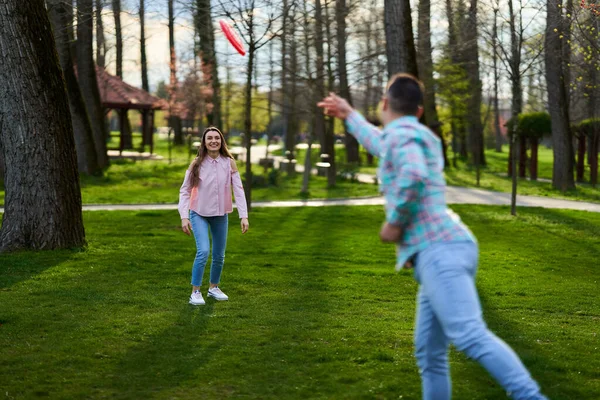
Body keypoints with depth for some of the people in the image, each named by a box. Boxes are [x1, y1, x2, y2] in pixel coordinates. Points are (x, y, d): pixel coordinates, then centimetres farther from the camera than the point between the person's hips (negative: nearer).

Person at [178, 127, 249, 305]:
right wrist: (184, 216, -13)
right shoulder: (196, 164, -9)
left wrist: (244, 216, -14)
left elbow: (238, 189, -6)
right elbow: (185, 191, -5)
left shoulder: (229, 163, -6)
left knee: (219, 255, 12)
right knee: (203, 252, -18)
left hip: (220, 215, 3)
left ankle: (214, 287, 35)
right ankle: (195, 292, -4)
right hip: (199, 214, -3)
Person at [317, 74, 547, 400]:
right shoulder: (419, 137, 27)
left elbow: (414, 175, -25)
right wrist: (350, 117, 64)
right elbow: (383, 147, 51)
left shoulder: (401, 133, -2)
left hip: (438, 250, -9)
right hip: (444, 251, 9)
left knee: (470, 335, -24)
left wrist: (395, 222, -10)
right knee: (429, 354, 8)